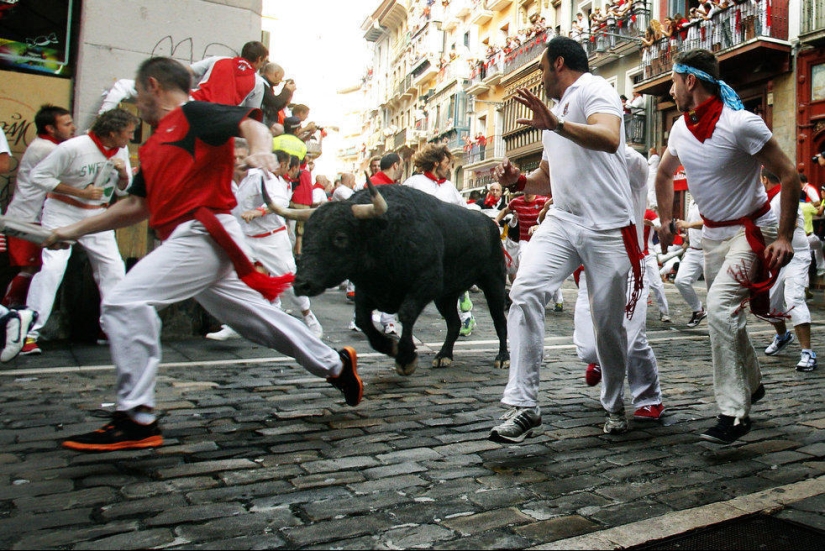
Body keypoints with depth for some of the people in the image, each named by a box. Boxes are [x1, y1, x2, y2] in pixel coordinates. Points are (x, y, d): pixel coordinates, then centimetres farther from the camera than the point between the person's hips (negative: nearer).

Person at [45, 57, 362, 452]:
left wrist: (260, 150, -35)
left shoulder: (193, 114, 1)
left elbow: (250, 122, -13)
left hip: (203, 233, -9)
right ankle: (334, 364, 26)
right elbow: (137, 205, 28)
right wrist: (76, 230, 26)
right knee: (253, 315, 13)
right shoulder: (155, 144, 26)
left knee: (124, 302, -16)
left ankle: (136, 421, -11)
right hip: (189, 240, 9)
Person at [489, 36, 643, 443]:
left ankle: (614, 406, 27)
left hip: (607, 229, -6)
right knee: (525, 292, -18)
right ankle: (523, 406, -17)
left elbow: (609, 139, -23)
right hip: (561, 221, 6)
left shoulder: (593, 89, -1)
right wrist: (518, 181, 8)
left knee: (609, 323, 2)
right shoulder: (555, 111, 25)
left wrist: (555, 124, -35)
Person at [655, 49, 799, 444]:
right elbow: (664, 175, 19)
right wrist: (666, 220, 17)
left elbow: (789, 176, -17)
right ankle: (751, 385, 39)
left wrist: (784, 238, -20)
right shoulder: (681, 128, 0)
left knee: (720, 306, -25)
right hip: (712, 233, 8)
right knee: (726, 314, 16)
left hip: (751, 230, -7)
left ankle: (734, 413, -17)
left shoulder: (741, 124, -21)